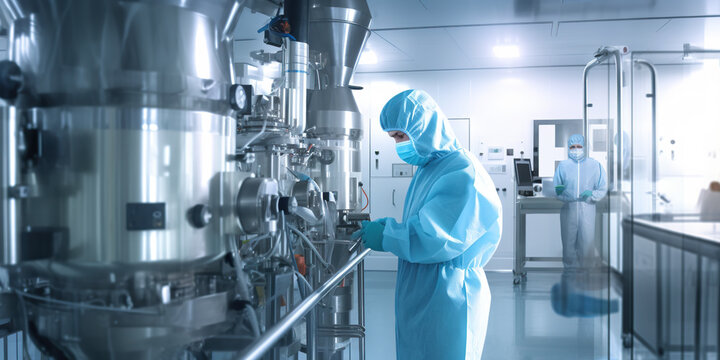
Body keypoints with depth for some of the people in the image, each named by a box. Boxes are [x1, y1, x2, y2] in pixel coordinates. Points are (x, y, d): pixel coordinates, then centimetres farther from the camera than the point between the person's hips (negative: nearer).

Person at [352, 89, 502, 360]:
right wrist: (383, 225, 1)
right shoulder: (427, 168, 12)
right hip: (418, 296, 9)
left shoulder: (462, 173, -19)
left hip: (447, 298, -9)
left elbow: (434, 238, -25)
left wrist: (384, 235, -14)